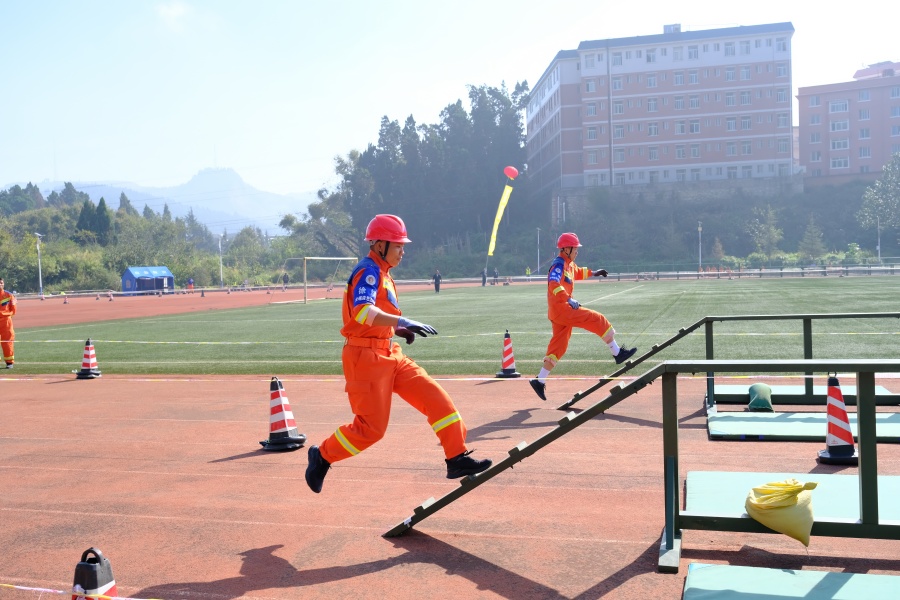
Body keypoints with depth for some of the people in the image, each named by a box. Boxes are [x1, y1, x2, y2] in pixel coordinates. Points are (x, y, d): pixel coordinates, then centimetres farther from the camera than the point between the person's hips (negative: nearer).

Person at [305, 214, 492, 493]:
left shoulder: (382, 273, 16)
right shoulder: (368, 271, -14)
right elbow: (362, 312, -32)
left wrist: (398, 329, 8)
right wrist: (402, 321, -43)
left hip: (390, 354, 9)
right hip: (366, 356, -9)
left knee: (436, 398, 1)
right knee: (372, 427, -5)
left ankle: (457, 459, 5)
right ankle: (322, 455, 16)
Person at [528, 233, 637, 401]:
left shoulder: (569, 264, 18)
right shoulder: (559, 264, -13)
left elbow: (578, 272, 41)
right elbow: (553, 284, -30)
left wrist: (593, 273, 32)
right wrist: (568, 299, -41)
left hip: (557, 312, 10)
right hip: (562, 309, -10)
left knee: (558, 346, 10)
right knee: (598, 320, -6)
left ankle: (540, 380, 10)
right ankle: (618, 353, 2)